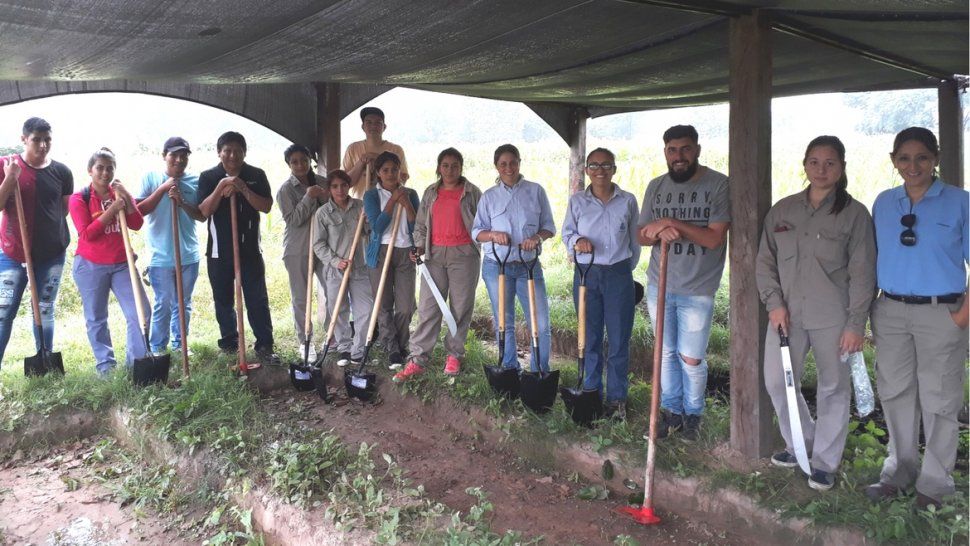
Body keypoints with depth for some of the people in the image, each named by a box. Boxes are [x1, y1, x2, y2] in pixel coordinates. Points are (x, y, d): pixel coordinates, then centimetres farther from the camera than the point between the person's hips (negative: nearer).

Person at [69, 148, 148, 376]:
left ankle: (137, 361, 4)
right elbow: (87, 234, -15)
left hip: (122, 264, 3)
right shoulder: (79, 198, -4)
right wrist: (111, 210, -20)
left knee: (141, 311, -4)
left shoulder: (121, 194, 9)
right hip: (90, 266, -3)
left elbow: (137, 224, -4)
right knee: (96, 319, 4)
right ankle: (105, 365, 13)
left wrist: (126, 198, -14)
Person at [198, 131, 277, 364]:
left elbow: (266, 206, -7)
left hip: (250, 249, -1)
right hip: (219, 251, 1)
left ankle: (265, 346, 3)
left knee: (257, 299, -2)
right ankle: (229, 343, 23)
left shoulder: (256, 175, 3)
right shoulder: (208, 177, 2)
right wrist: (220, 189, -19)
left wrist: (244, 189, -18)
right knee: (223, 301, 10)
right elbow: (204, 211, -7)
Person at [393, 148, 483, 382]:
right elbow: (421, 224, 16)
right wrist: (420, 246, 1)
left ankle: (454, 354, 16)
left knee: (460, 306, 2)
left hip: (464, 254, -2)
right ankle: (417, 359, -2)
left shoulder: (472, 192, 4)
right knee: (428, 307, -2)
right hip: (435, 253, 3)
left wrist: (482, 248, -4)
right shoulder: (430, 193, 14)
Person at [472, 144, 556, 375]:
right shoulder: (489, 196, 5)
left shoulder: (535, 191, 5)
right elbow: (476, 231, 6)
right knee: (503, 324, 9)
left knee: (541, 325, -4)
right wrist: (493, 235, -16)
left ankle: (540, 373, 12)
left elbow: (549, 226, 7)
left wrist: (537, 237, -15)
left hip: (529, 266, 0)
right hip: (497, 267, 1)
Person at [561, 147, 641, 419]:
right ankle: (591, 393, 21)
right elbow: (566, 232, 9)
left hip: (619, 275, -1)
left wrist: (627, 268, 9)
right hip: (586, 274, 1)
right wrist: (577, 240, -12)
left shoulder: (628, 201, 2)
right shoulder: (577, 201, 3)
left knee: (619, 339, 2)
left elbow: (635, 239, 10)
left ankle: (617, 398, 14)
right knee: (590, 338, 8)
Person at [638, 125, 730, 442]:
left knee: (691, 358, 3)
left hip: (697, 289, -4)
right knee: (667, 353, 13)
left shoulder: (718, 185, -9)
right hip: (659, 285, 4)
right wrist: (660, 232, -17)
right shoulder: (656, 187, 5)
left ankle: (693, 414, 25)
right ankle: (671, 410, 29)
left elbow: (715, 238, -16)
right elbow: (643, 236, 6)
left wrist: (673, 223, -20)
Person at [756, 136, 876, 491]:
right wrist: (774, 302, -3)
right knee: (777, 381, 6)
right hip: (787, 313, 3)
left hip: (833, 318, -3)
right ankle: (800, 444, 30)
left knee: (833, 389, 6)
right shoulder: (783, 210, 7)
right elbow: (765, 261, 9)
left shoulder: (854, 214, -3)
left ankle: (825, 462, 21)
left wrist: (856, 324, -8)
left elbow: (862, 273, -4)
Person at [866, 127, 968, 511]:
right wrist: (867, 308, 6)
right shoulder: (883, 203, 7)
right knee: (895, 393, 12)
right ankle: (899, 470, 28)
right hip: (890, 310, 4)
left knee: (938, 399, 5)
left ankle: (935, 483, 20)